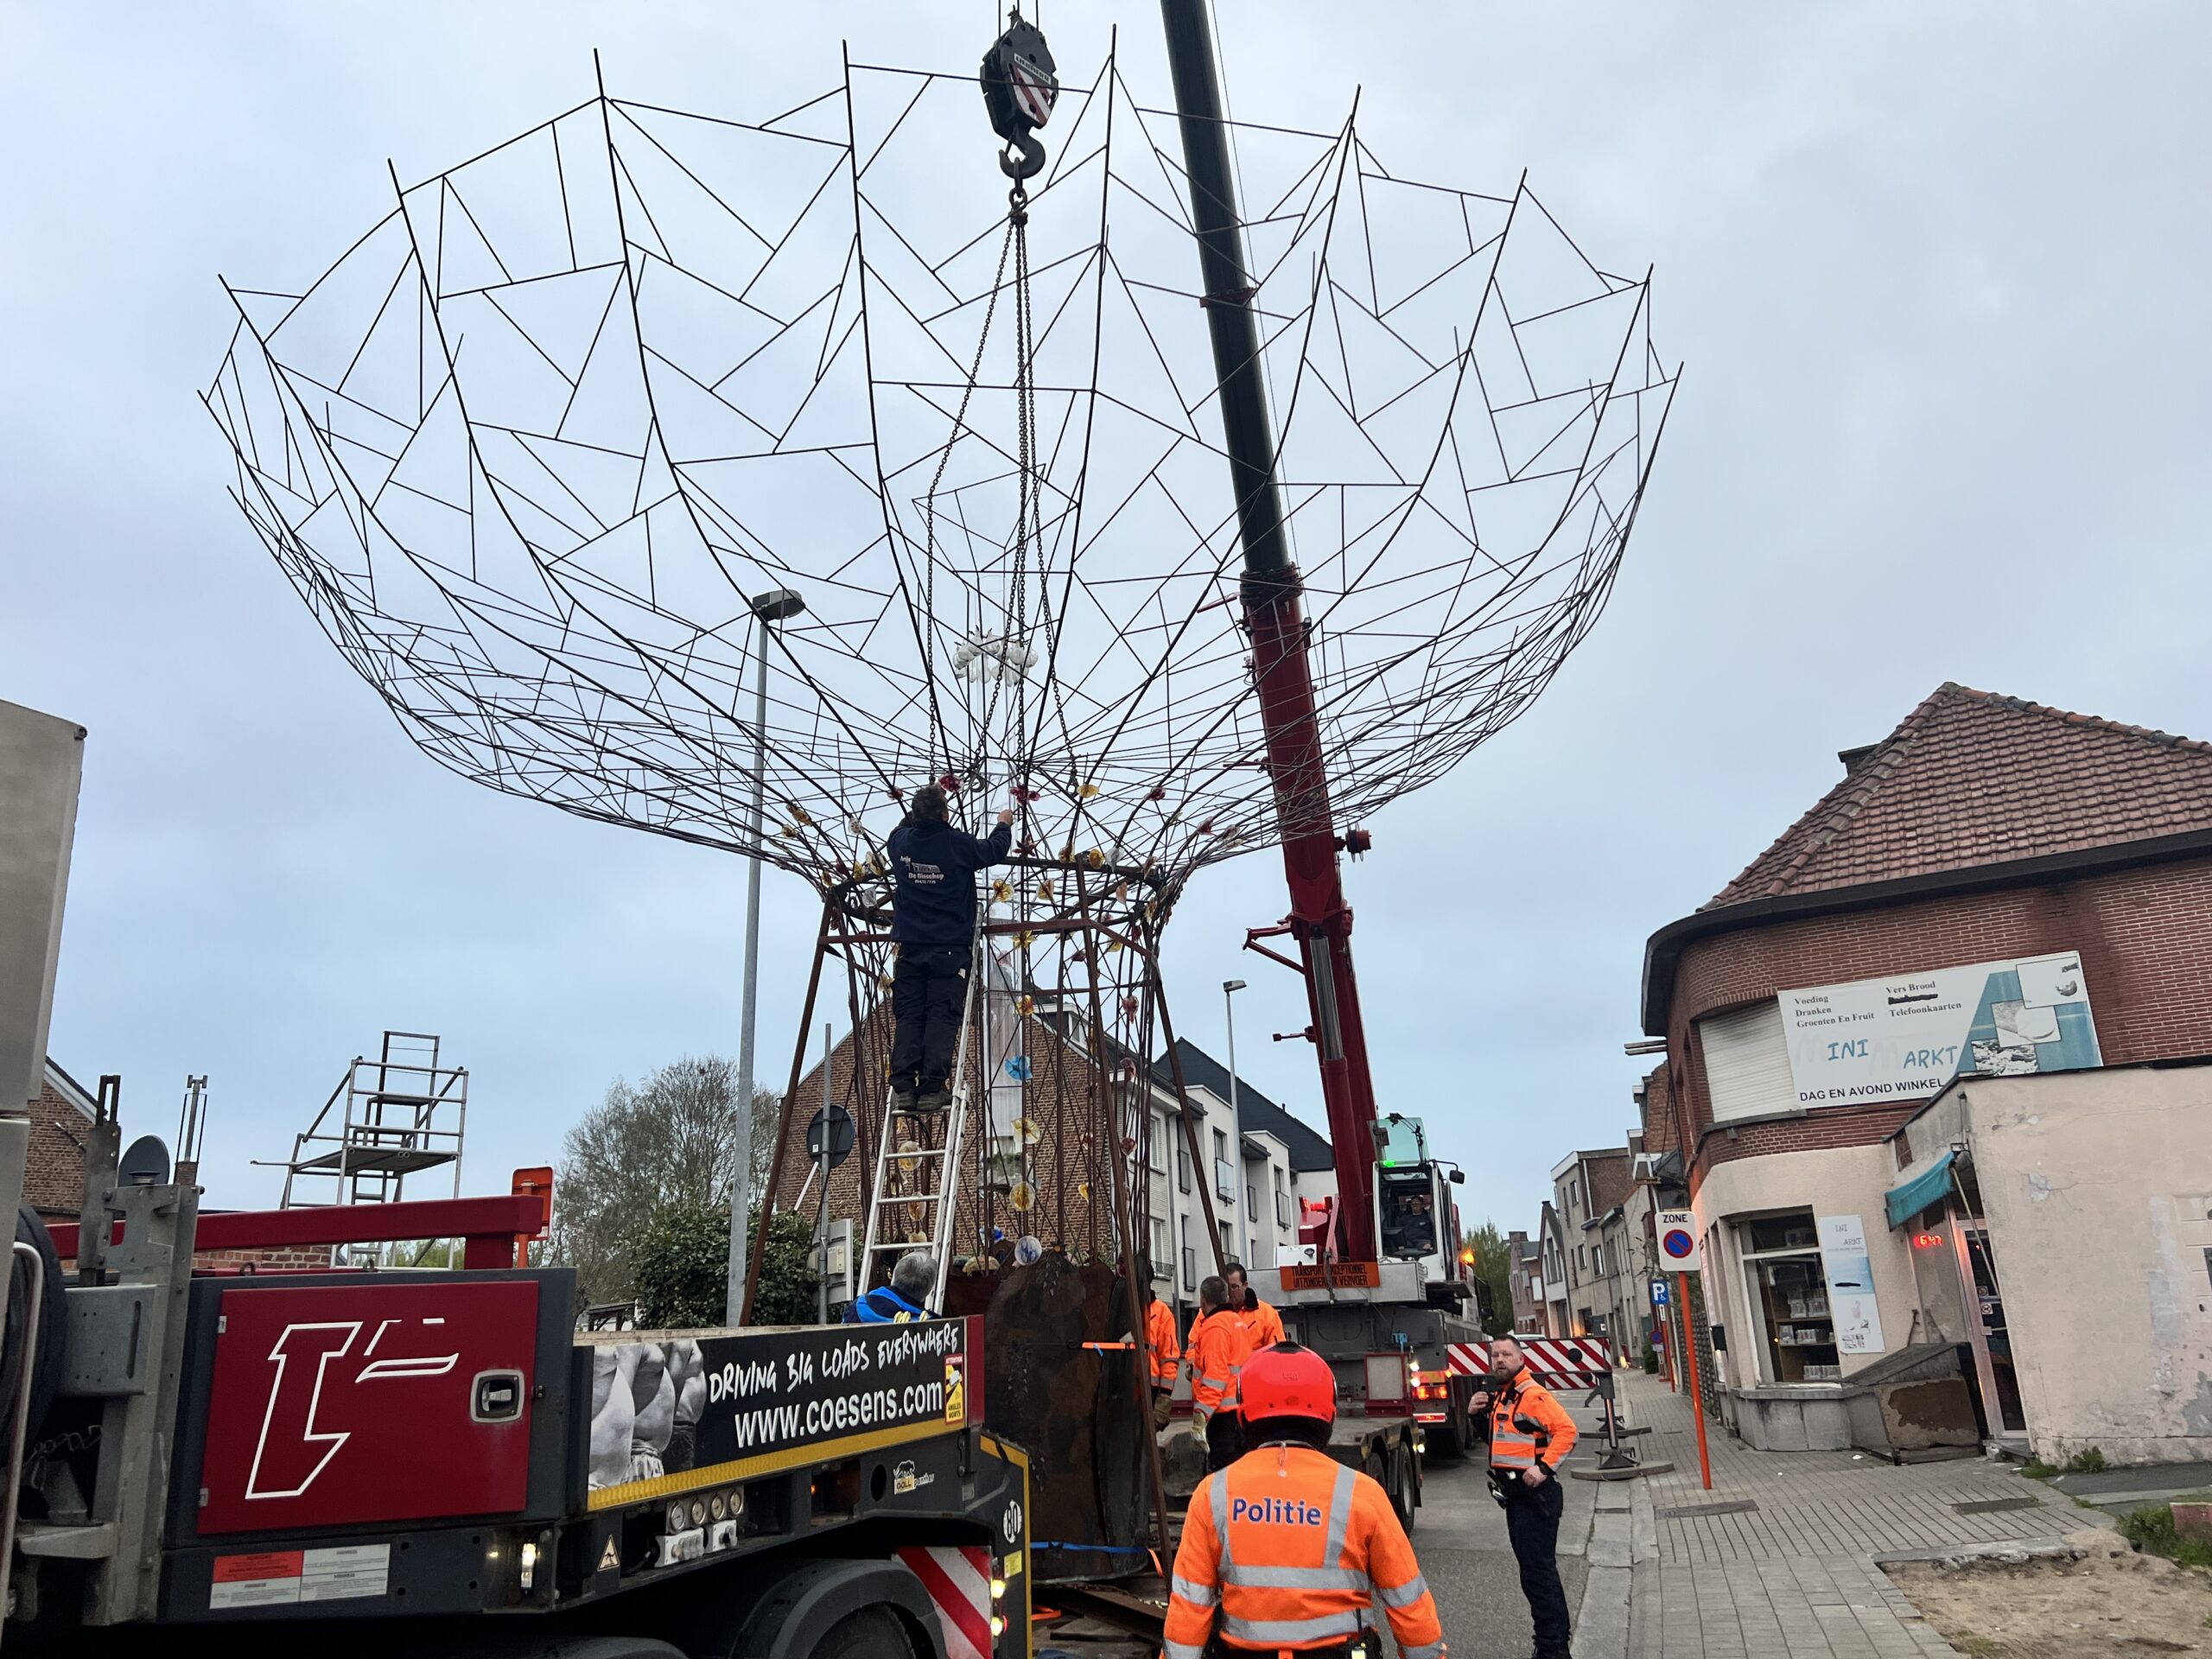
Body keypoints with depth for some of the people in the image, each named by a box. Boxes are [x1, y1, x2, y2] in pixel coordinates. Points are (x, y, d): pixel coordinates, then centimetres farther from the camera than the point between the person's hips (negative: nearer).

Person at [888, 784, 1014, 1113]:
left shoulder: (901, 841, 2)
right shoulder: (958, 844, -8)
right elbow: (994, 849, 11)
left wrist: (918, 814, 43)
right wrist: (1004, 825, 30)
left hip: (909, 947, 4)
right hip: (950, 948, -3)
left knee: (908, 1018, 6)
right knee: (942, 1018, -3)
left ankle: (903, 1088, -1)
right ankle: (931, 1089, -9)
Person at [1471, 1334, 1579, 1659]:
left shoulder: (1533, 1394, -15)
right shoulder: (1499, 1396, 13)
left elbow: (1566, 1430, -23)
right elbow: (1496, 1436, 23)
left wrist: (1544, 1467, -27)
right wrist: (1479, 1412, 5)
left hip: (1535, 1493, -10)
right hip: (1514, 1494, 10)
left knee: (1537, 1571, -8)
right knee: (1535, 1568, 18)